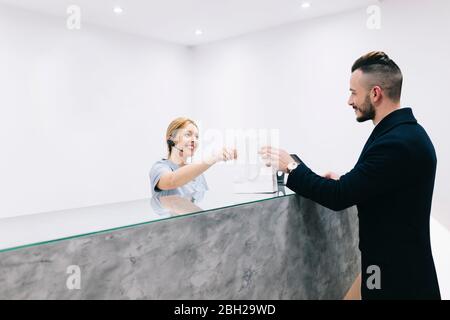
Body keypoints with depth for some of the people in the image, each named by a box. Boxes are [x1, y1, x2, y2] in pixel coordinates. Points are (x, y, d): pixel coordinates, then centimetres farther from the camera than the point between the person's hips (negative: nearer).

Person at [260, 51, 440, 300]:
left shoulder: (397, 142, -26)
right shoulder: (404, 132, 5)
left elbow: (338, 197, -24)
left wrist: (291, 166, -13)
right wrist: (345, 183, 1)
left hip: (397, 274, -9)